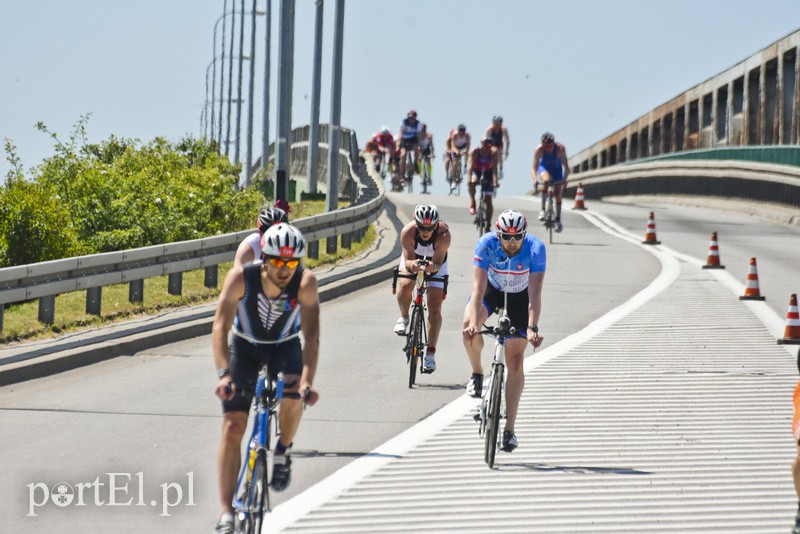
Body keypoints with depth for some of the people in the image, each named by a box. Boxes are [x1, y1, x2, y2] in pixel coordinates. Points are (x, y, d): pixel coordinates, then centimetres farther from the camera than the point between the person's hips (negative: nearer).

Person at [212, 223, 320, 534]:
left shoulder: (305, 282, -28)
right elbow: (220, 327, -34)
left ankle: (283, 452, -1)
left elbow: (311, 335, -34)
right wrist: (223, 374, -48)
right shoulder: (241, 278, -30)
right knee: (232, 427, -12)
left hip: (285, 347, 0)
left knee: (293, 395, -32)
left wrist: (307, 381, -48)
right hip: (245, 347, 0)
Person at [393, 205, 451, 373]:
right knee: (405, 287, -29)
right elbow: (408, 260, -34)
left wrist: (433, 266, -61)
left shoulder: (444, 234, -37)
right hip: (412, 259, 1)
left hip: (435, 264, -1)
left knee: (435, 308, -10)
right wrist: (412, 264, -58)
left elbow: (438, 263, -38)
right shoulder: (407, 232, -35)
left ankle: (430, 353, -6)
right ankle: (404, 318, 2)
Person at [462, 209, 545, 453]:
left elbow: (534, 294, -36)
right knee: (468, 327, -31)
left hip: (520, 296, -1)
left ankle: (509, 429, -3)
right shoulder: (486, 244, -31)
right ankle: (477, 373, -1)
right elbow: (478, 287, -36)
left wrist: (532, 328, -48)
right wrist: (473, 322, -48)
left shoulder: (536, 248, -32)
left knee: (515, 361, -7)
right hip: (492, 289, 1)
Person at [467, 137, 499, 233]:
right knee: (472, 183, -38)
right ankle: (472, 203, -18)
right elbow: (471, 166, -34)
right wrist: (469, 180, -48)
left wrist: (495, 181, -46)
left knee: (488, 200, -5)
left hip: (488, 173, 0)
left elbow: (494, 168, -33)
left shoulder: (493, 153, -25)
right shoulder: (475, 151, -26)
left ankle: (488, 226, 1)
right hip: (476, 172, 0)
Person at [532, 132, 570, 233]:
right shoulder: (539, 150, -29)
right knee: (546, 180, -35)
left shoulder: (560, 148, -30)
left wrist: (565, 179, -42)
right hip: (544, 168, -1)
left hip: (557, 169, 1)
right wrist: (535, 179, -48)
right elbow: (534, 167, -30)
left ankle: (558, 220, 6)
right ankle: (543, 209, -28)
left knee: (558, 193, -8)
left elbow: (565, 166, -28)